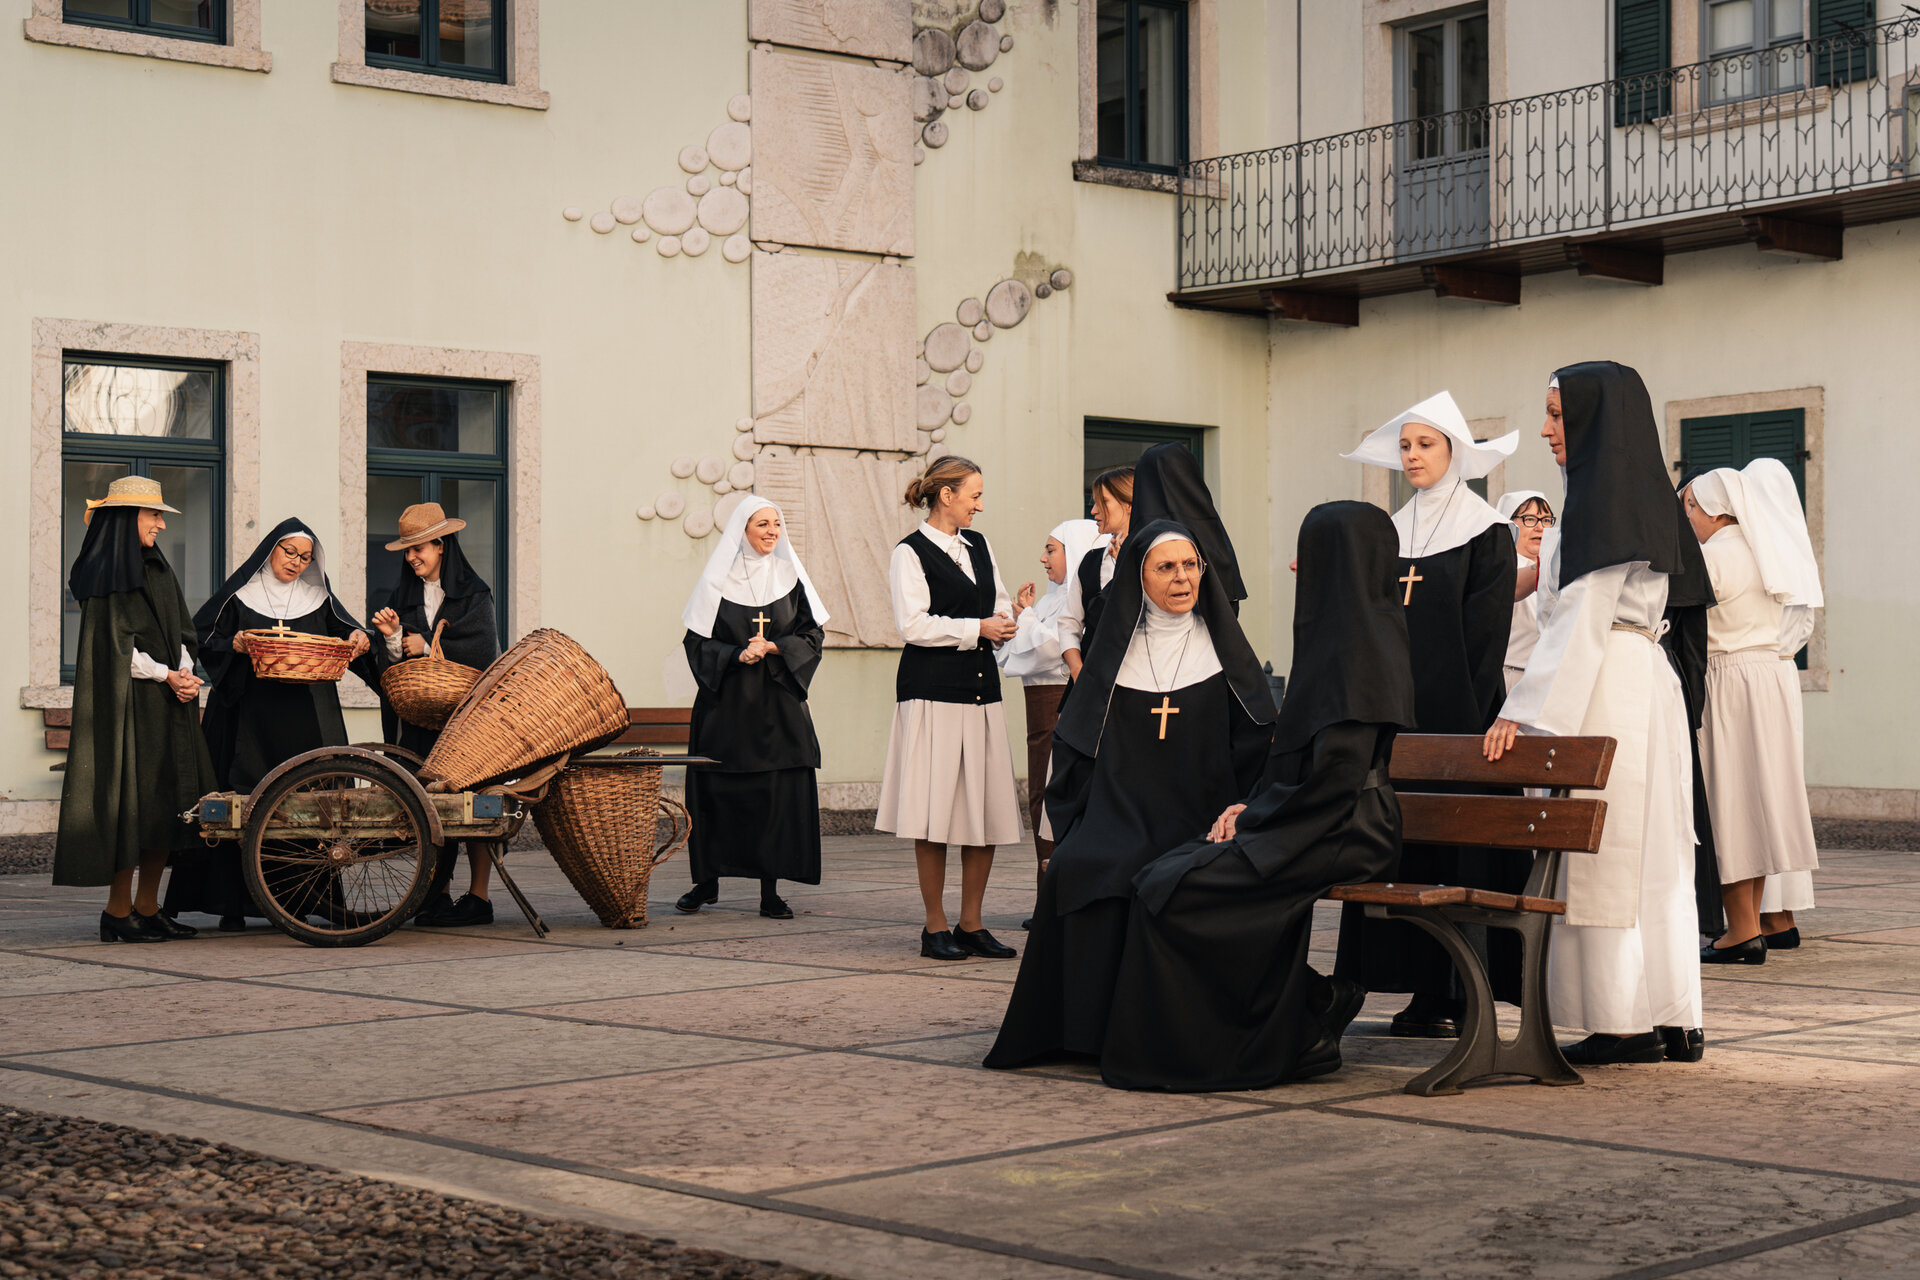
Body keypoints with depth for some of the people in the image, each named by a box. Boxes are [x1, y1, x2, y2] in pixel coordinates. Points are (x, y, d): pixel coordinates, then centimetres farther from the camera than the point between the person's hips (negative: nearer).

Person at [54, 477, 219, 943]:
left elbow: (182, 633, 15)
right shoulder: (107, 575, -7)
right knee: (133, 803, -8)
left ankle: (148, 908, 10)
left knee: (166, 804, 5)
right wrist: (167, 675, -12)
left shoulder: (158, 570, 17)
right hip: (129, 703, -8)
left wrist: (185, 674, -3)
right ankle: (118, 911, -2)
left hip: (170, 705, 8)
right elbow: (117, 646, -13)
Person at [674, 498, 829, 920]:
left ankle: (770, 892, 1)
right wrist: (737, 655, -16)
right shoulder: (718, 579, 2)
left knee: (778, 792, -3)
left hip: (778, 700, 1)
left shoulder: (790, 576, 7)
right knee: (715, 788, 0)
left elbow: (813, 633, 5)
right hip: (726, 700, -1)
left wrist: (772, 648, -11)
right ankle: (708, 881, 16)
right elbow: (698, 640, 0)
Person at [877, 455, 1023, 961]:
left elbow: (1000, 606, 23)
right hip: (933, 693, -7)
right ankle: (936, 928, 4)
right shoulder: (910, 553, -4)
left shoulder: (979, 546, 17)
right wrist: (977, 629, -11)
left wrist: (1004, 622, 1)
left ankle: (971, 924, 13)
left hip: (981, 690, 7)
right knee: (935, 813, -5)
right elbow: (913, 625, -13)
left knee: (989, 809, 3)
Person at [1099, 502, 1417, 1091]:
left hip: (1342, 832, -10)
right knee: (1163, 878, 1)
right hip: (1317, 824, 10)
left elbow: (1339, 766, -22)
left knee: (1169, 889, -16)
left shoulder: (1361, 645, -15)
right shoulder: (1351, 633, 16)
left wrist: (1258, 819, -12)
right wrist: (1251, 806, 7)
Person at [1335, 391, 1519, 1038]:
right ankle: (1425, 991, 7)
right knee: (1406, 846, 3)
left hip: (1456, 713, -6)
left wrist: (1471, 720, -15)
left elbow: (1486, 634, -8)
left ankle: (1461, 996, -2)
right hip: (1400, 713, 6)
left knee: (1459, 846, -5)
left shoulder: (1486, 533, -3)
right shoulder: (1394, 532, 15)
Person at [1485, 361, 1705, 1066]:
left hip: (1605, 690, -10)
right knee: (1653, 851, 9)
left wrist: (1526, 710, -19)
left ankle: (1628, 1023, -5)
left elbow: (1581, 620, -18)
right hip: (1649, 684, 10)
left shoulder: (1600, 499, -12)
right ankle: (1676, 1019, 11)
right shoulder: (1639, 495, 17)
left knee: (1605, 858, -7)